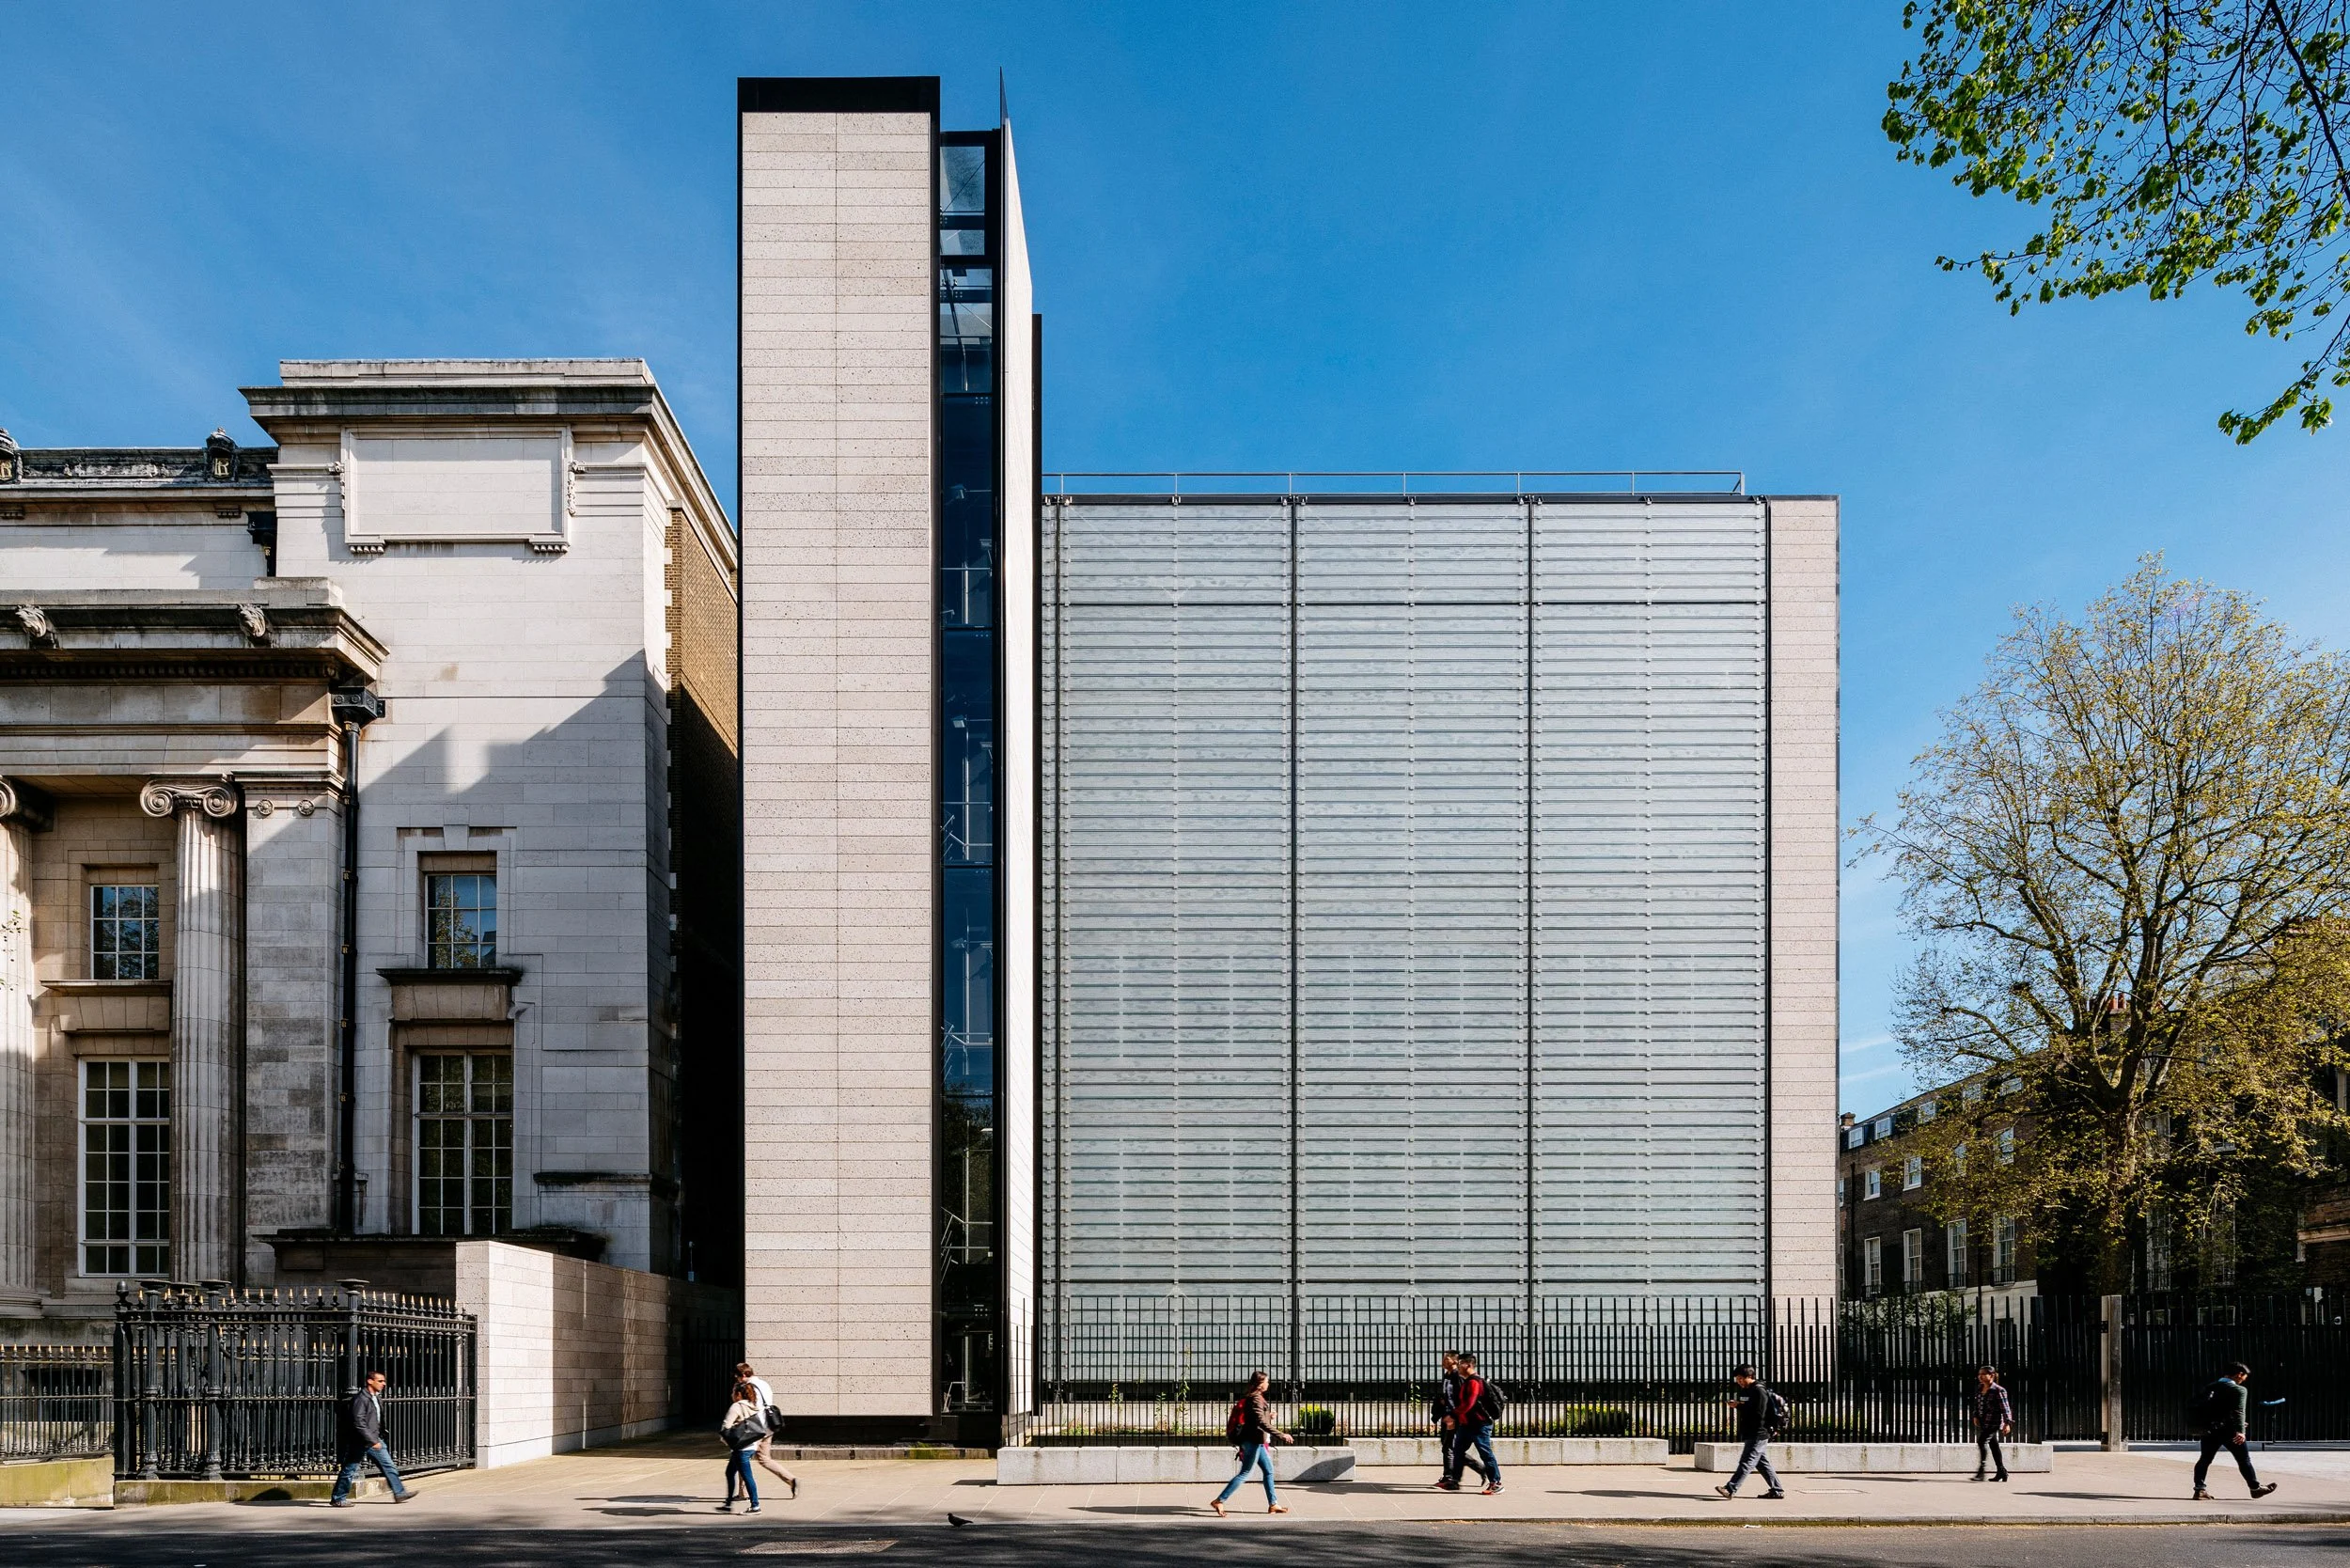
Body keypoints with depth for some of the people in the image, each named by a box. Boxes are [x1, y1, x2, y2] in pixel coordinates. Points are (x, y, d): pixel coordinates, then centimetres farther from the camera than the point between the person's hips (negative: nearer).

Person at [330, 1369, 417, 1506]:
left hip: (375, 1440, 9)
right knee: (349, 1470, 3)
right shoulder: (361, 1399, -18)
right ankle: (338, 1499, 15)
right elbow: (359, 1423, -25)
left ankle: (399, 1493, 5)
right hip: (360, 1442, -9)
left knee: (389, 1466, 3)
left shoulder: (377, 1398, 12)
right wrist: (372, 1441, -26)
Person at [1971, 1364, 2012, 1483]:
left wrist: (2007, 1423, -16)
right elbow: (1977, 1404, 18)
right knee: (1993, 1444, 12)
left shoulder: (1998, 1391, -14)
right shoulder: (1979, 1388, 8)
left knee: (1982, 1441, -17)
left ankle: (1981, 1470, -15)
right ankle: (2001, 1471, 21)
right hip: (1983, 1422, 8)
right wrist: (1976, 1416, 7)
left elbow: (2005, 1407, -13)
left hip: (1994, 1422, -8)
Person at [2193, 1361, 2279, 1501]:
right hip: (2228, 1430, -5)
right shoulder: (2238, 1390, -7)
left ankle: (2200, 1489, 0)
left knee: (2205, 1459, 7)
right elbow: (2239, 1411, -20)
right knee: (2244, 1459, 10)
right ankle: (2255, 1488, 21)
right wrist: (2240, 1431, -29)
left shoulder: (2210, 1388, 12)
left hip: (2209, 1430, 5)